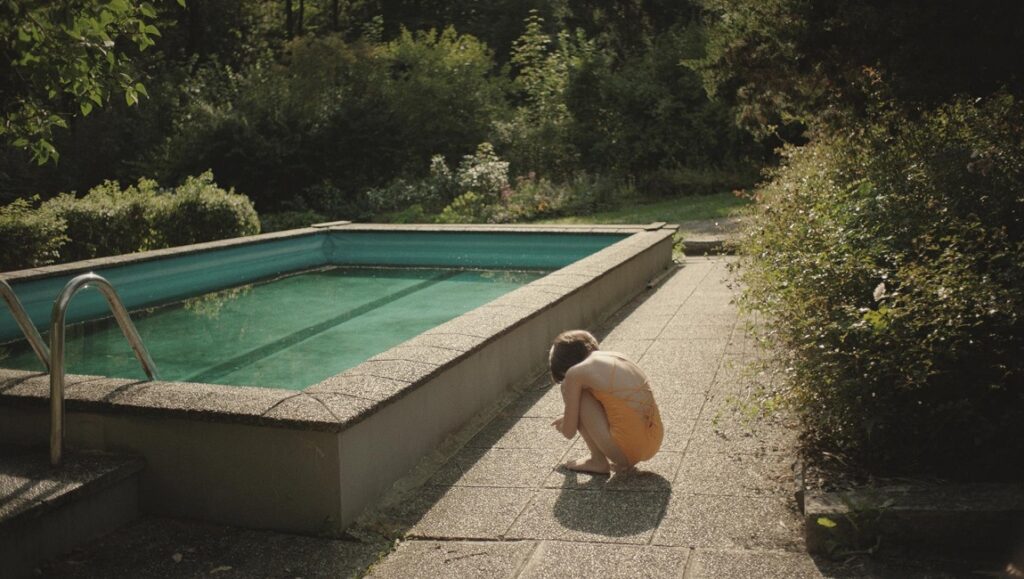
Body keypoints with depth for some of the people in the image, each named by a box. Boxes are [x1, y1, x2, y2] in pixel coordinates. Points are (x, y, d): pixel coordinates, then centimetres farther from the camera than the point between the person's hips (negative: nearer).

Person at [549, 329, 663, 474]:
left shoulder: (576, 372, -6)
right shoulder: (616, 357, 15)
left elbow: (569, 432, 0)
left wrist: (562, 426, 26)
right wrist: (569, 418, 41)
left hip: (629, 448, -7)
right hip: (653, 444, 7)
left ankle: (598, 461, 10)